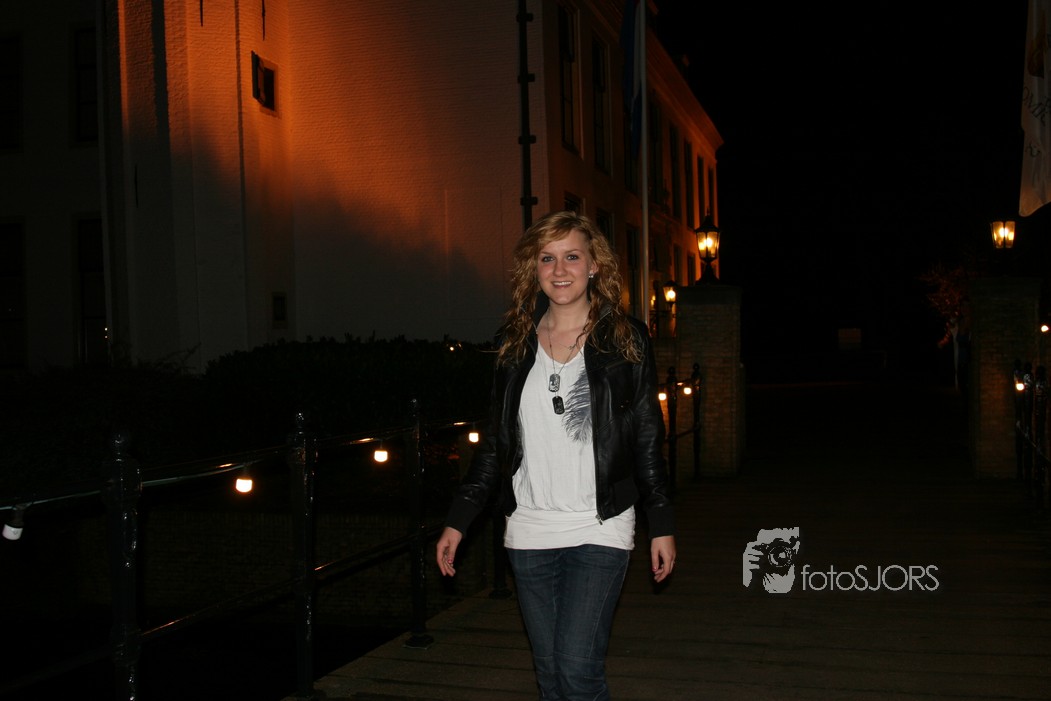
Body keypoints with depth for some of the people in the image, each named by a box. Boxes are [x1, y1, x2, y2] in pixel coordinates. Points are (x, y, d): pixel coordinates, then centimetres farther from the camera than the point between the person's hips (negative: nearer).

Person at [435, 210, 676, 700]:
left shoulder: (625, 338, 0)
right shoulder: (516, 342, 7)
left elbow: (647, 441, 2)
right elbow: (495, 442, 11)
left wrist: (662, 525, -1)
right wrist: (458, 520, 8)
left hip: (599, 530, -3)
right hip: (529, 533, 4)